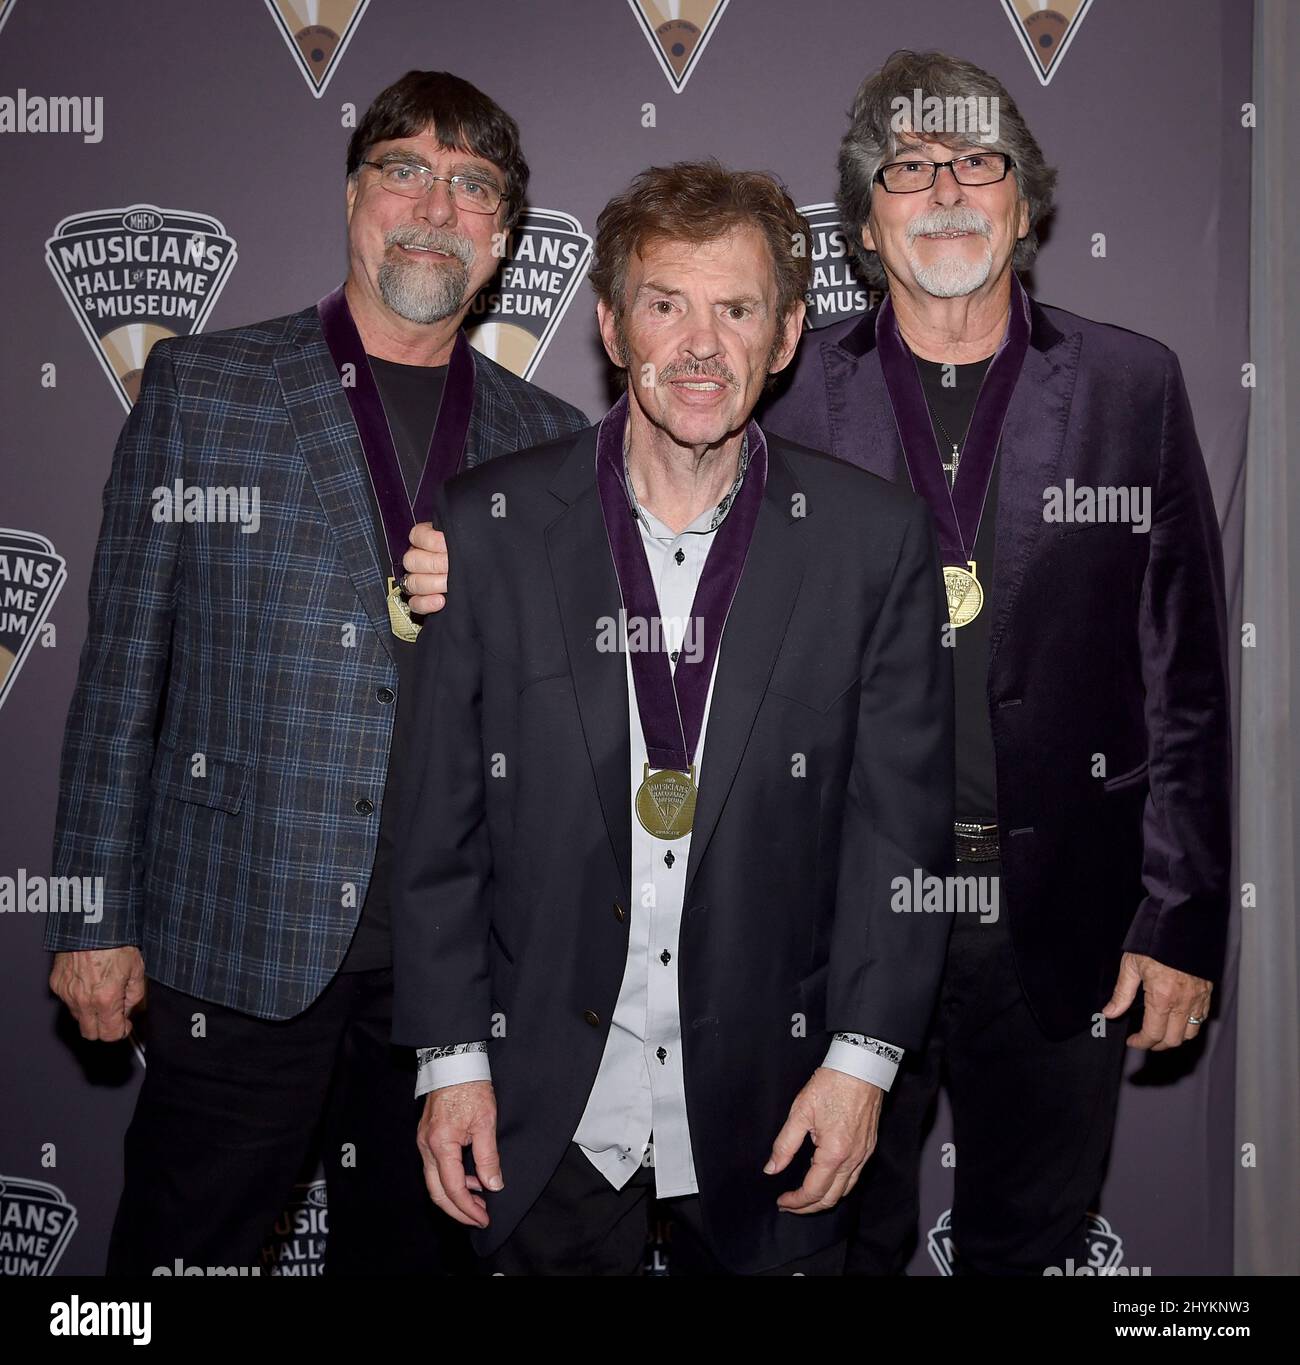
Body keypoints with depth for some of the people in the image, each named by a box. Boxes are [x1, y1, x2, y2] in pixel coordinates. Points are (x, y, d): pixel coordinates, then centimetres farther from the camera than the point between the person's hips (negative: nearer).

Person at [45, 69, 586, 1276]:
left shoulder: (547, 441, 8)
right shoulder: (200, 386, 1)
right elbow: (123, 666, 0)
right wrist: (95, 919, -2)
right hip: (241, 942, -2)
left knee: (421, 1245, 16)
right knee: (185, 1251, 9)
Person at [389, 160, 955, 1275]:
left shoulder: (877, 538, -6)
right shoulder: (490, 525, -6)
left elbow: (902, 820, -3)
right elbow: (438, 818, -3)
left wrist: (864, 1056, -6)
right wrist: (450, 1057, -3)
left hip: (772, 1101, 0)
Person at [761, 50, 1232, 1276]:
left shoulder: (1132, 388, 1)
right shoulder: (792, 393, 0)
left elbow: (1187, 680, 1)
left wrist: (1181, 919, -2)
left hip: (1062, 921, 1)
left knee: (1030, 1240, 18)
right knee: (841, 1239, 15)